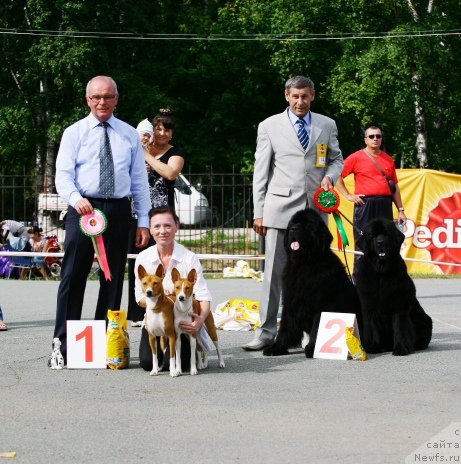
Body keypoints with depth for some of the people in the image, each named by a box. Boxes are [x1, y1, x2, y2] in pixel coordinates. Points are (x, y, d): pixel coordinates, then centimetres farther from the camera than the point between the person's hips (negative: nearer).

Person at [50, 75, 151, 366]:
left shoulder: (129, 135, 13)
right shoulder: (74, 133, 6)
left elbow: (139, 180, 11)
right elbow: (63, 174, -3)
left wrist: (144, 221, 4)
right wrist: (75, 198, -24)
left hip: (118, 211, 3)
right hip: (83, 209, -2)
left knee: (114, 277, 5)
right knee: (74, 275, -5)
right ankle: (64, 343, -3)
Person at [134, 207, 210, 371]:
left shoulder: (189, 258, -9)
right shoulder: (143, 258, -1)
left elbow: (203, 296, -14)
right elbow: (140, 299, 3)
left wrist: (201, 319, -35)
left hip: (182, 320, -3)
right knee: (147, 362, -16)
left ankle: (193, 350, 15)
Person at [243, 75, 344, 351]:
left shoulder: (327, 125, 13)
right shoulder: (270, 126, 6)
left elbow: (337, 159, 21)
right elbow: (261, 172, 6)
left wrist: (330, 176, -3)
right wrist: (259, 212, 1)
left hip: (315, 208, 2)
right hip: (281, 208, -2)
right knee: (275, 272, -5)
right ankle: (266, 332, -3)